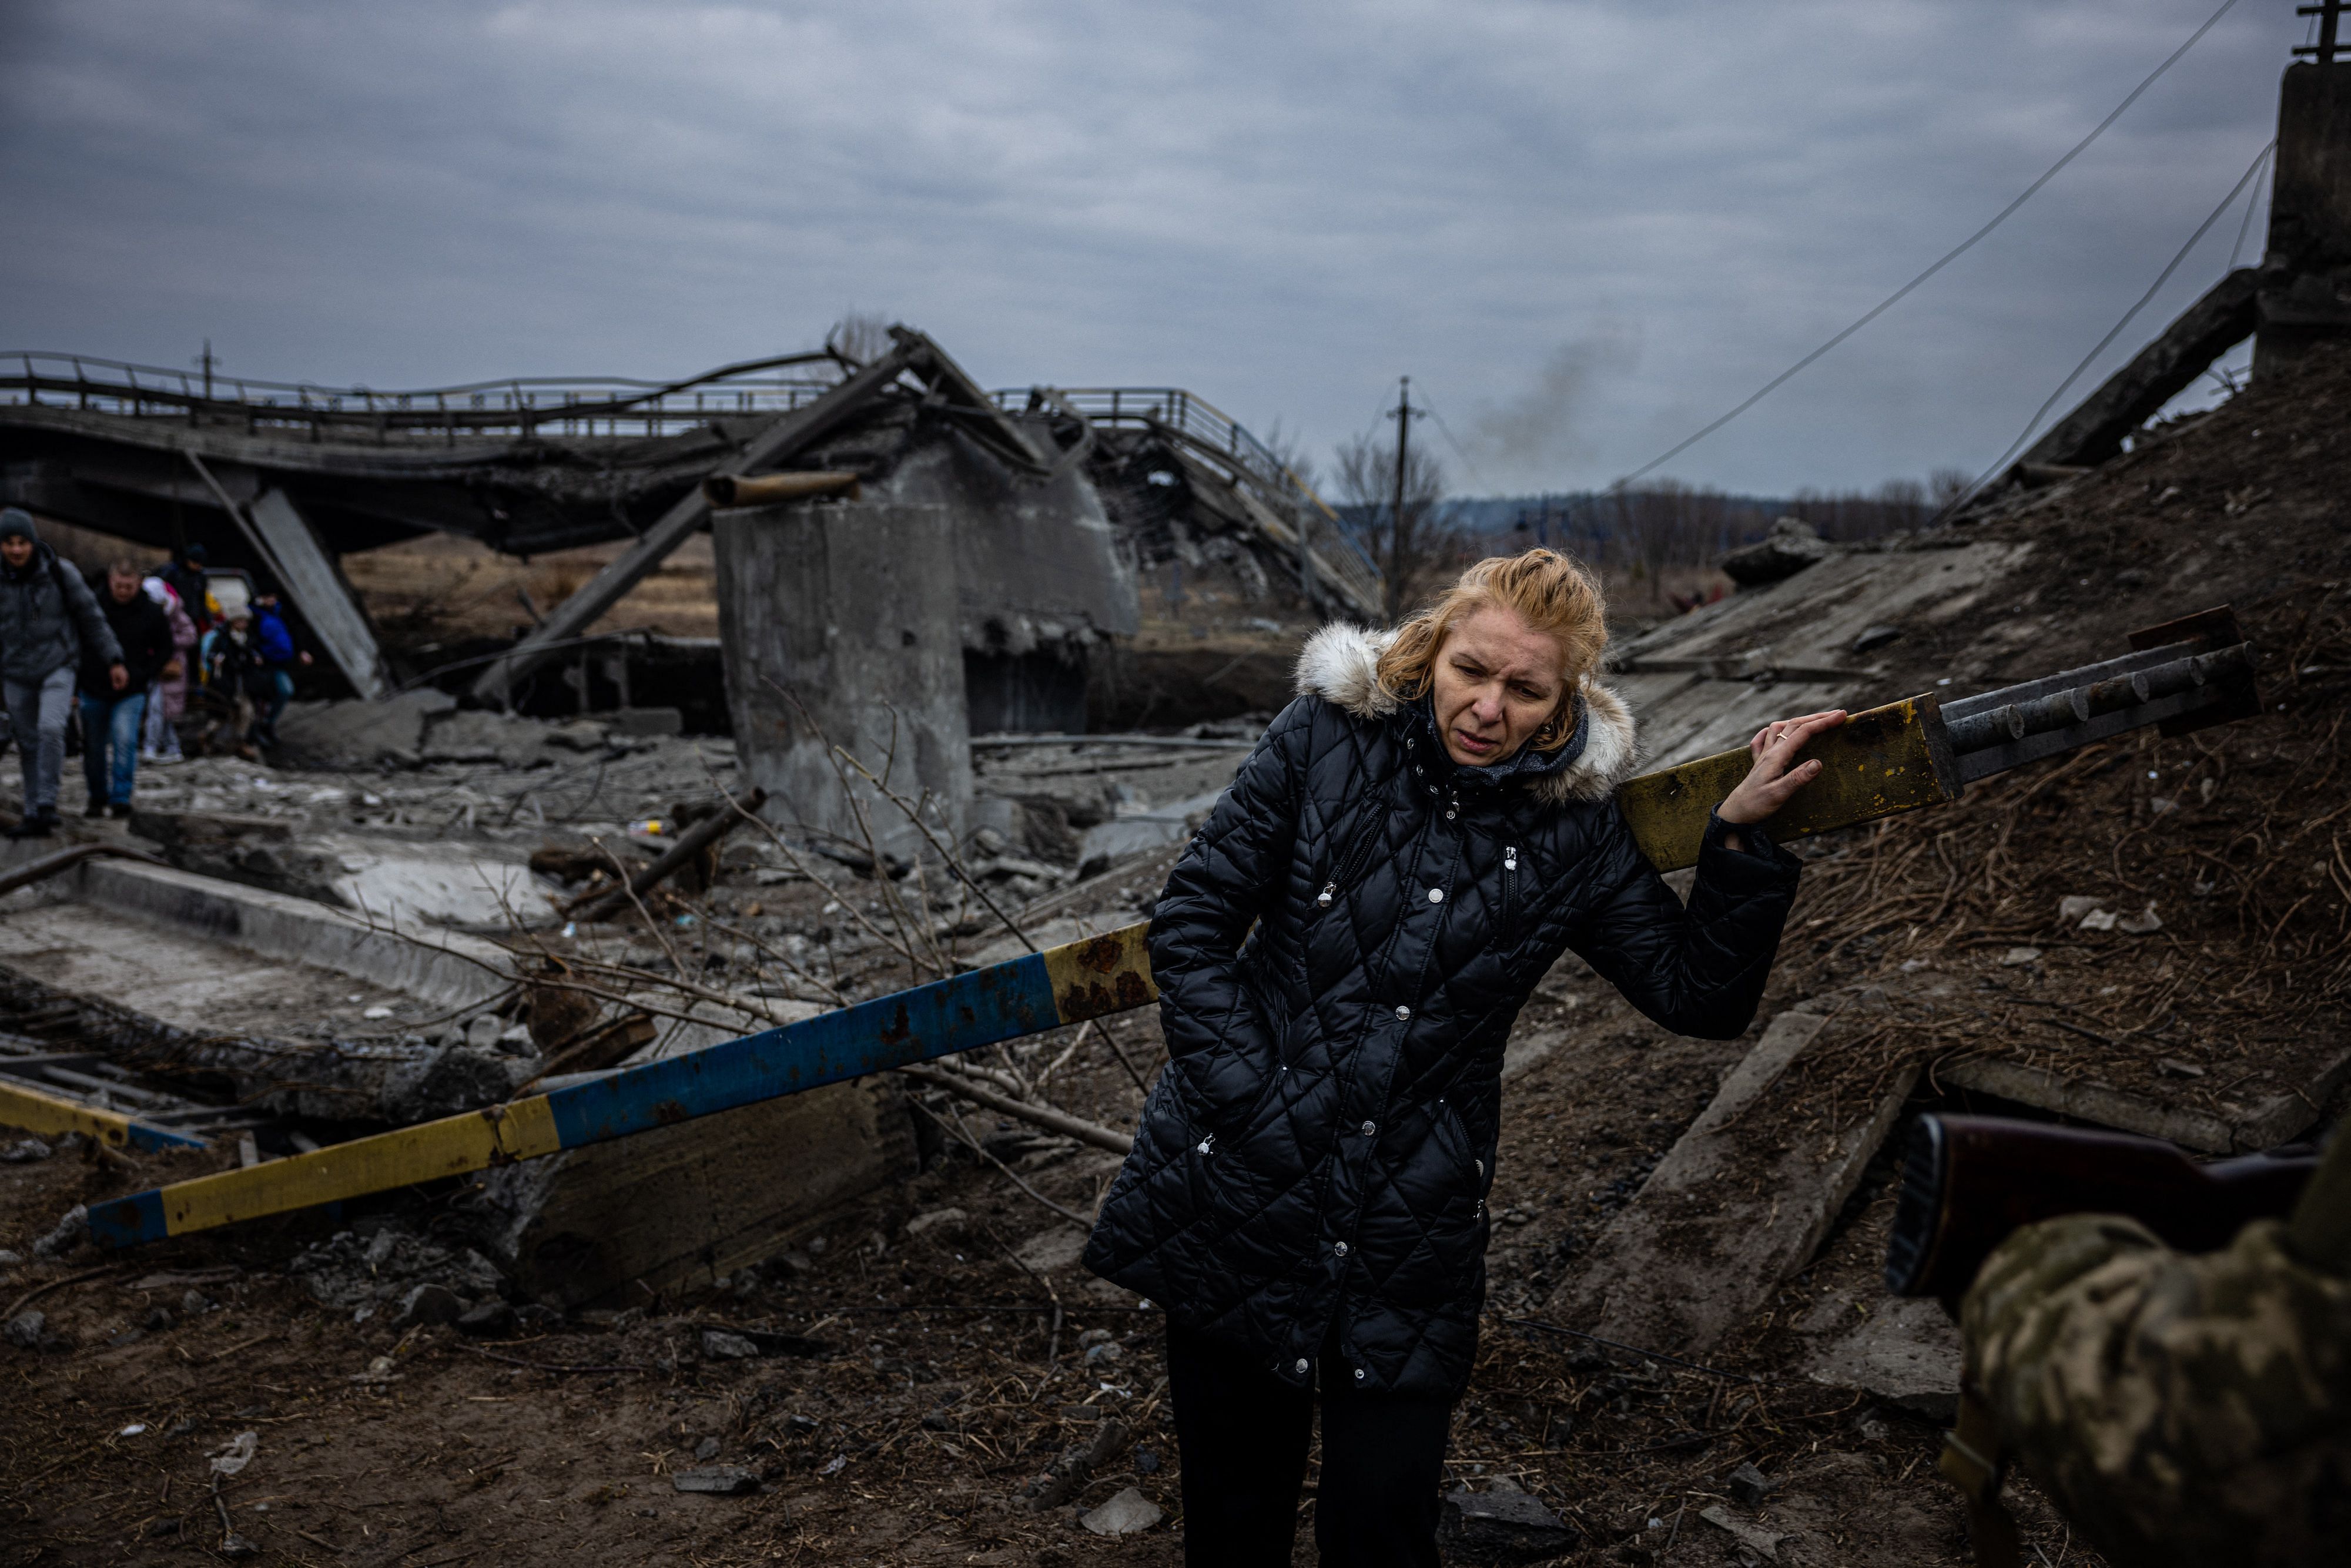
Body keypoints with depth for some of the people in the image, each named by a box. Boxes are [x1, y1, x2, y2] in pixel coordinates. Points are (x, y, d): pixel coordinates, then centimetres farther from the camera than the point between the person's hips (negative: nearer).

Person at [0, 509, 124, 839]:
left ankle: (46, 808, -17)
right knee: (28, 744, 8)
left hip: (58, 666, -3)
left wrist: (114, 661, -7)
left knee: (51, 729, -23)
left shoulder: (60, 573, -12)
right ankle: (34, 815, 19)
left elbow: (91, 617, -5)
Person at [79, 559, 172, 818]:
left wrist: (137, 676, -7)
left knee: (125, 740, -19)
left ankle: (121, 798, -15)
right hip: (93, 689, 2)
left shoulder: (152, 613, -5)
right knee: (94, 747, 10)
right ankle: (97, 797, 27)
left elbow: (164, 651, 5)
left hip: (131, 692, -2)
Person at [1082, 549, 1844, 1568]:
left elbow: (1701, 996, 3)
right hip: (1234, 1190, 0)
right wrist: (1255, 1104, -12)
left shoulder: (1574, 831, -2)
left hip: (1412, 1223, 0)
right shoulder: (1324, 739, -7)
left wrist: (1742, 838, -8)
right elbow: (1191, 922, -6)